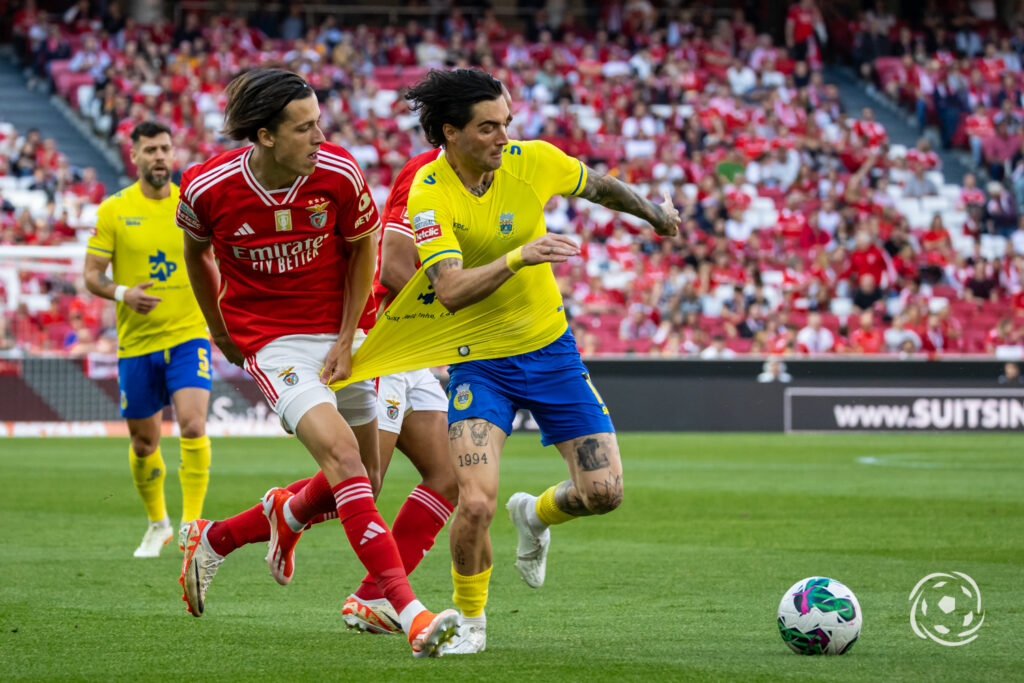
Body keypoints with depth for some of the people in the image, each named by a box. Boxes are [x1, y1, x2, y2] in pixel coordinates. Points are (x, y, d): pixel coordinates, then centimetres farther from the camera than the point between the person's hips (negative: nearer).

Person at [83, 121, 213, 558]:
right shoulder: (114, 210, -1)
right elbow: (91, 275, -2)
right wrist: (122, 293, -20)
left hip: (188, 335, -1)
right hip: (136, 342, 1)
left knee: (193, 425, -20)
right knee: (144, 442, 10)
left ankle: (192, 525, -13)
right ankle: (157, 524, 32)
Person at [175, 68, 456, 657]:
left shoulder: (338, 173, -15)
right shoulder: (208, 188, -16)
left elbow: (363, 249, 2)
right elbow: (196, 252, 7)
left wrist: (346, 340, -1)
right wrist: (219, 331, 17)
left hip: (339, 332, 4)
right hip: (269, 339, -4)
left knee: (354, 486, 5)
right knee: (342, 454, -24)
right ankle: (411, 613, -31)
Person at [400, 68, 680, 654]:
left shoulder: (533, 161, -9)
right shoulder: (429, 196, -20)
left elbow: (599, 186, 13)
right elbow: (451, 291, -31)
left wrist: (655, 214, 27)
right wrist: (517, 258, -44)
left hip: (551, 349, 4)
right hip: (478, 361, -4)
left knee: (604, 491, -4)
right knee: (476, 502, -19)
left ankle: (536, 516, 32)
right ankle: (470, 620, 8)